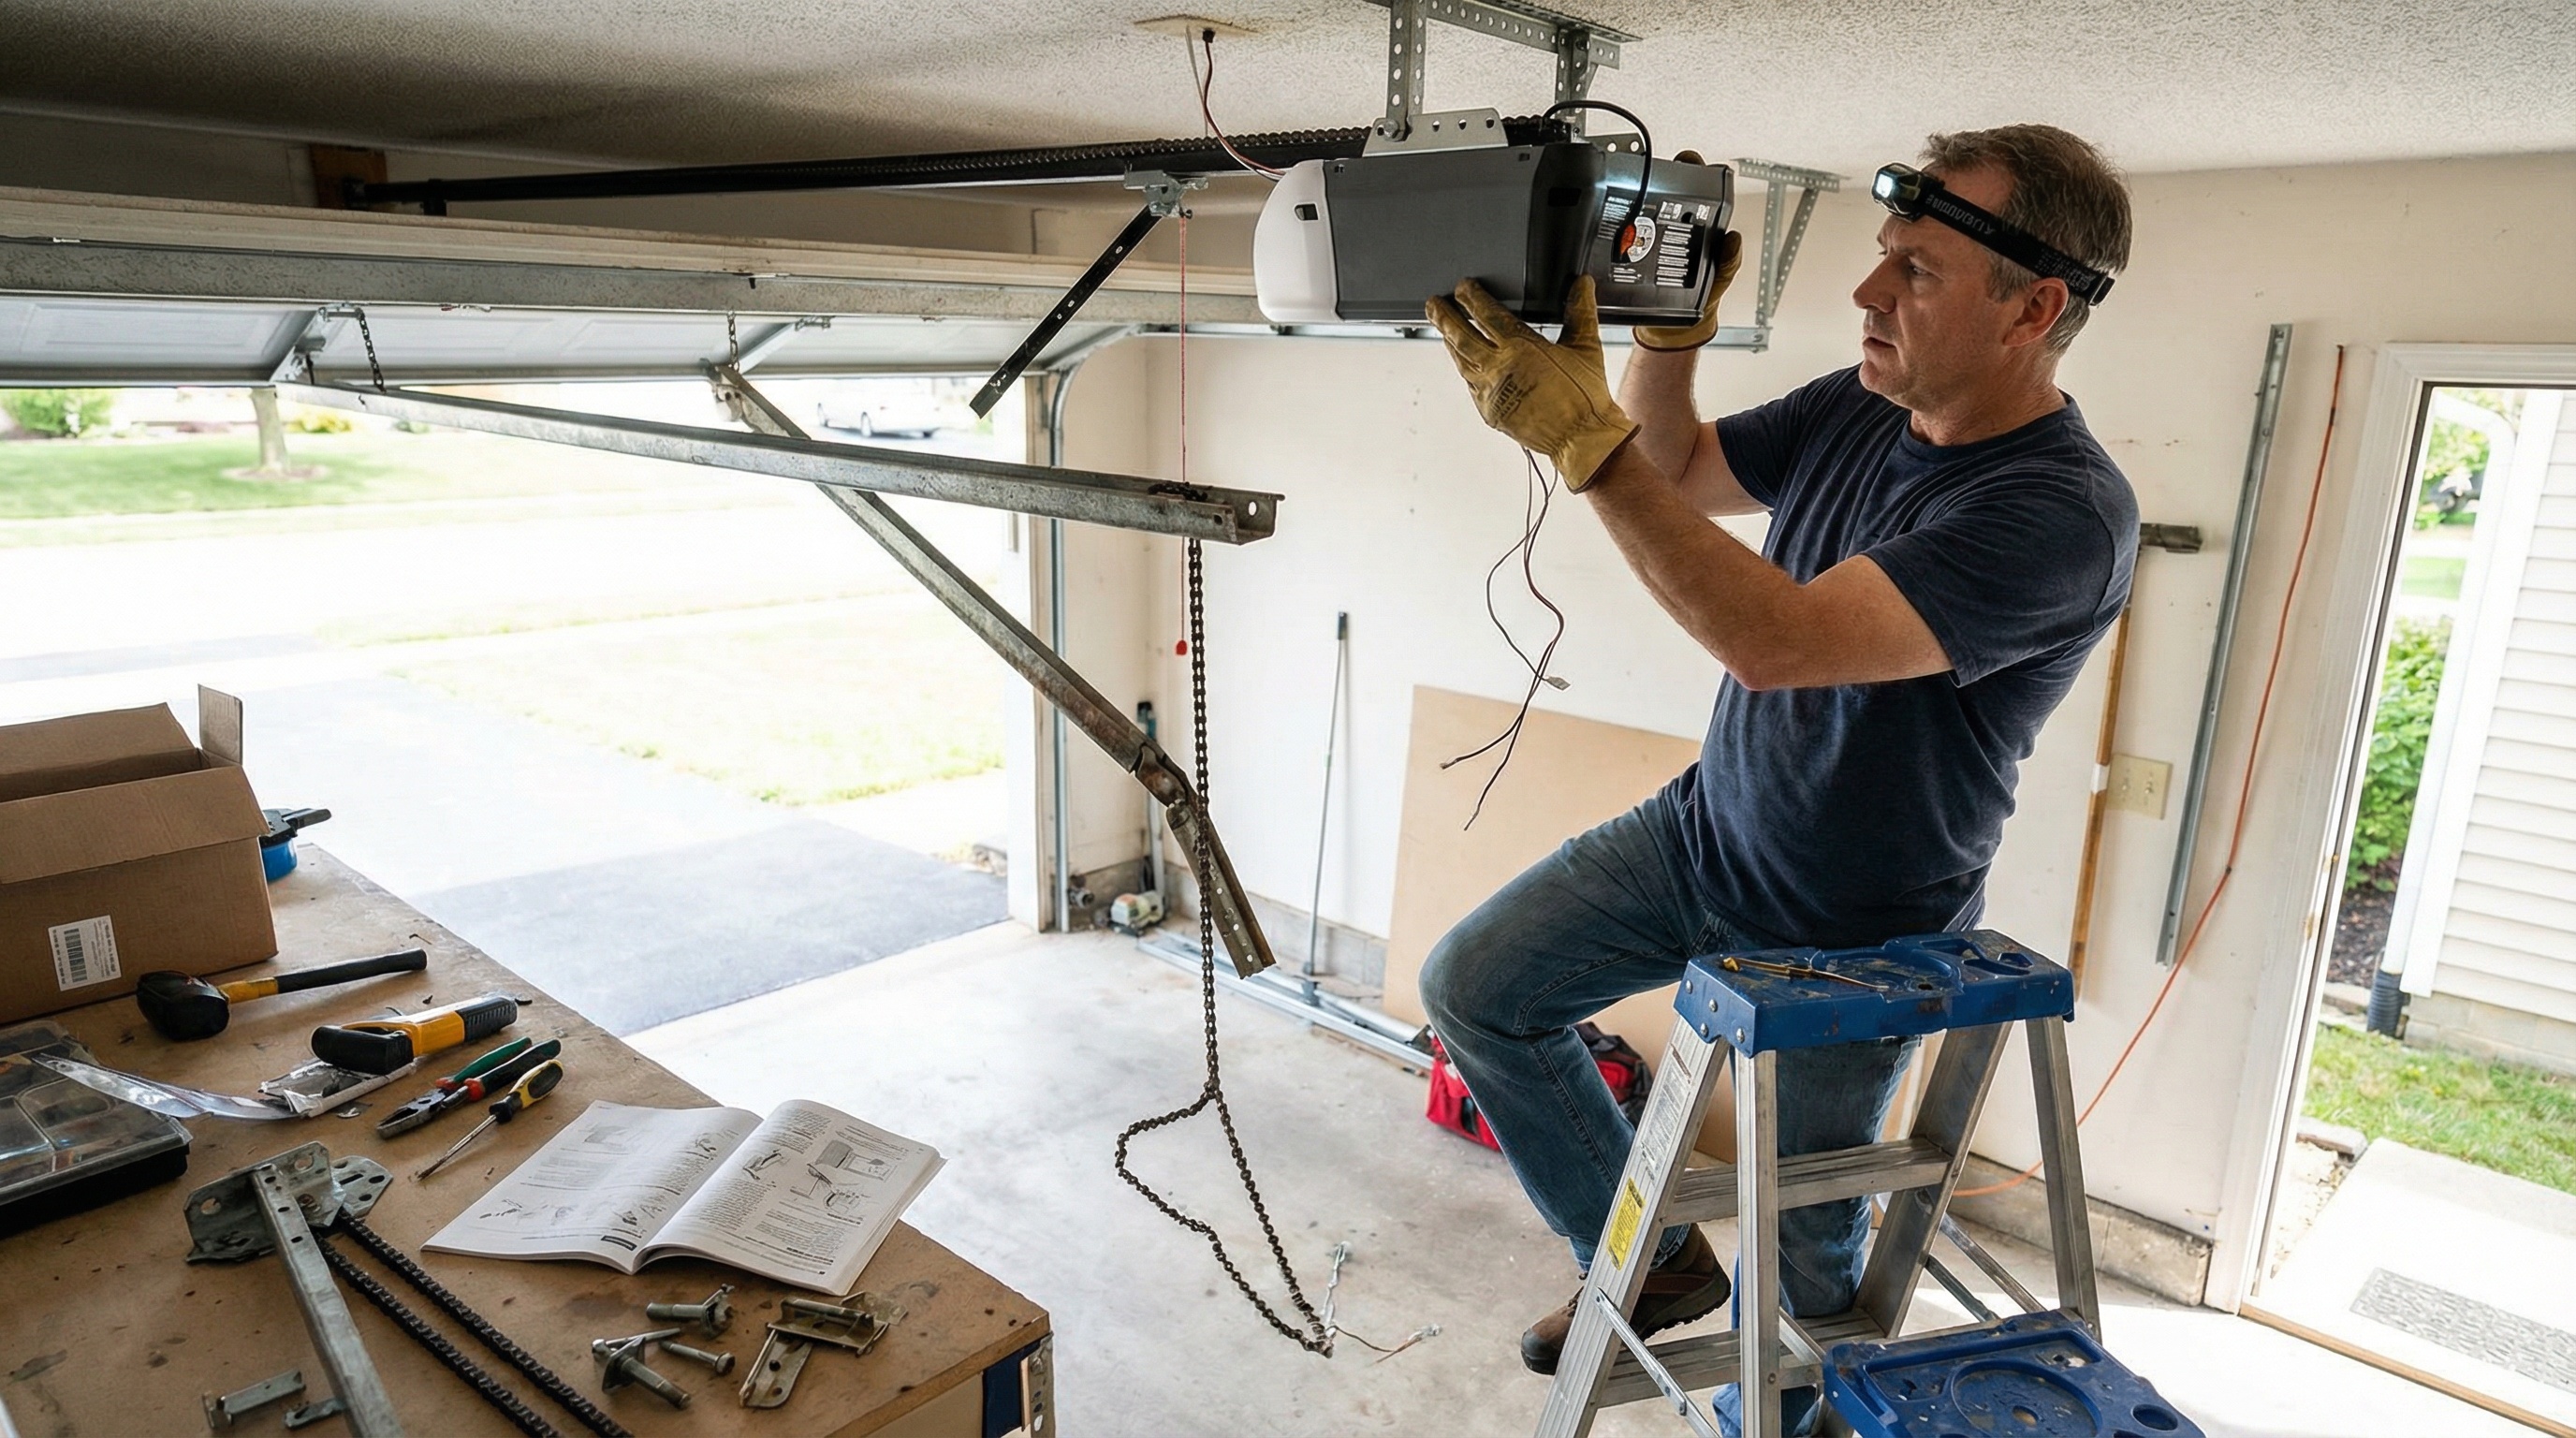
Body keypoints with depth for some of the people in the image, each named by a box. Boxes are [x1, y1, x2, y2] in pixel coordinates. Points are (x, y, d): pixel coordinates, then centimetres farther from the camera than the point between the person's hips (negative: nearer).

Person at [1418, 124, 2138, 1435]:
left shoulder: (2064, 514, -28)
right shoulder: (1859, 408, -5)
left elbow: (1774, 641, -38)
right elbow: (1678, 474, 10)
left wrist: (1580, 435, -38)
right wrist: (1665, 331, -10)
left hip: (1850, 935, -6)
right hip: (1706, 827, 7)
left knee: (1806, 1243, 7)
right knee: (1471, 987, 5)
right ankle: (1651, 1255, 21)